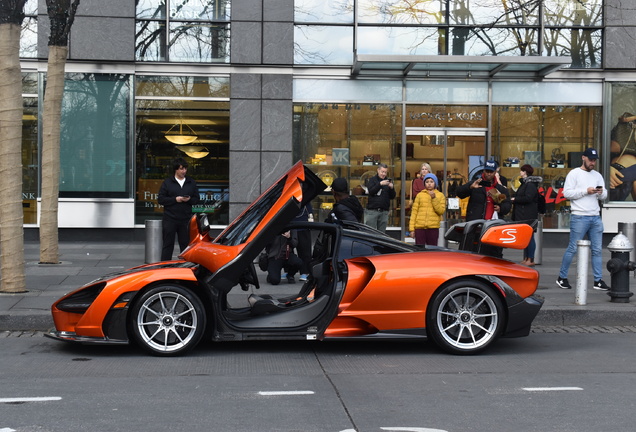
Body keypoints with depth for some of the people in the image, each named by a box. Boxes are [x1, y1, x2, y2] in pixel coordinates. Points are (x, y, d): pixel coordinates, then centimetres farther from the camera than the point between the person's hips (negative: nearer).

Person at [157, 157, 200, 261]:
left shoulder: (191, 182, 11)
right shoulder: (167, 182, 3)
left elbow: (196, 199, 12)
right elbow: (160, 199, -1)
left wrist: (189, 199, -10)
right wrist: (175, 199, -13)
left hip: (186, 219, 2)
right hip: (170, 219, -2)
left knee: (186, 244, 6)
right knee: (168, 244, 1)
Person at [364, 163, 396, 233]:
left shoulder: (388, 181, 12)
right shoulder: (372, 180, 6)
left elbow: (392, 196, 9)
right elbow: (371, 192, -10)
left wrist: (391, 188, -10)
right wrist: (380, 184, -21)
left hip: (384, 212, 3)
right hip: (372, 211, -3)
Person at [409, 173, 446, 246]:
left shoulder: (440, 195, 9)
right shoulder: (420, 195, 9)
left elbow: (441, 211, -3)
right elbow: (414, 212, 6)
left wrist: (434, 198, -10)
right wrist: (412, 229, -1)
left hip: (433, 228, 0)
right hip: (420, 227, 0)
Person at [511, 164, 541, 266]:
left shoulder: (531, 184, -13)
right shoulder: (525, 183, 18)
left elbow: (528, 198, -23)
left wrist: (515, 199, -14)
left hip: (528, 216, -10)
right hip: (523, 216, 10)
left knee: (529, 236, -8)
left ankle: (530, 260, -6)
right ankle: (526, 258, 14)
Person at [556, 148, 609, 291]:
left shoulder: (597, 175, 16)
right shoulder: (574, 173, -1)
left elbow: (604, 196, 15)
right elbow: (566, 193, -11)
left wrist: (601, 192, -8)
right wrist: (585, 191, -16)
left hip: (595, 217, 6)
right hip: (579, 217, -6)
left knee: (597, 250, 5)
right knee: (572, 249, -3)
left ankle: (598, 281, 10)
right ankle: (562, 278, 8)